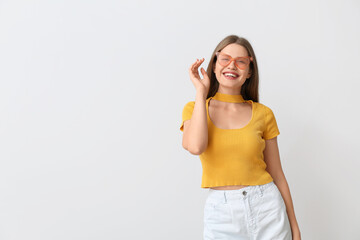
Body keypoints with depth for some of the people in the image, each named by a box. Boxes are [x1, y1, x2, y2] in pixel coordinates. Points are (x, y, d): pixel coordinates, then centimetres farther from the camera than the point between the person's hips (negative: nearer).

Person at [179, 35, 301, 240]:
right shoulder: (194, 109, 0)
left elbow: (277, 174, 6)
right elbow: (195, 147, -22)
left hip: (266, 208, 1)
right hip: (221, 213, 0)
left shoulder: (263, 114, 1)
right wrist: (201, 92, -12)